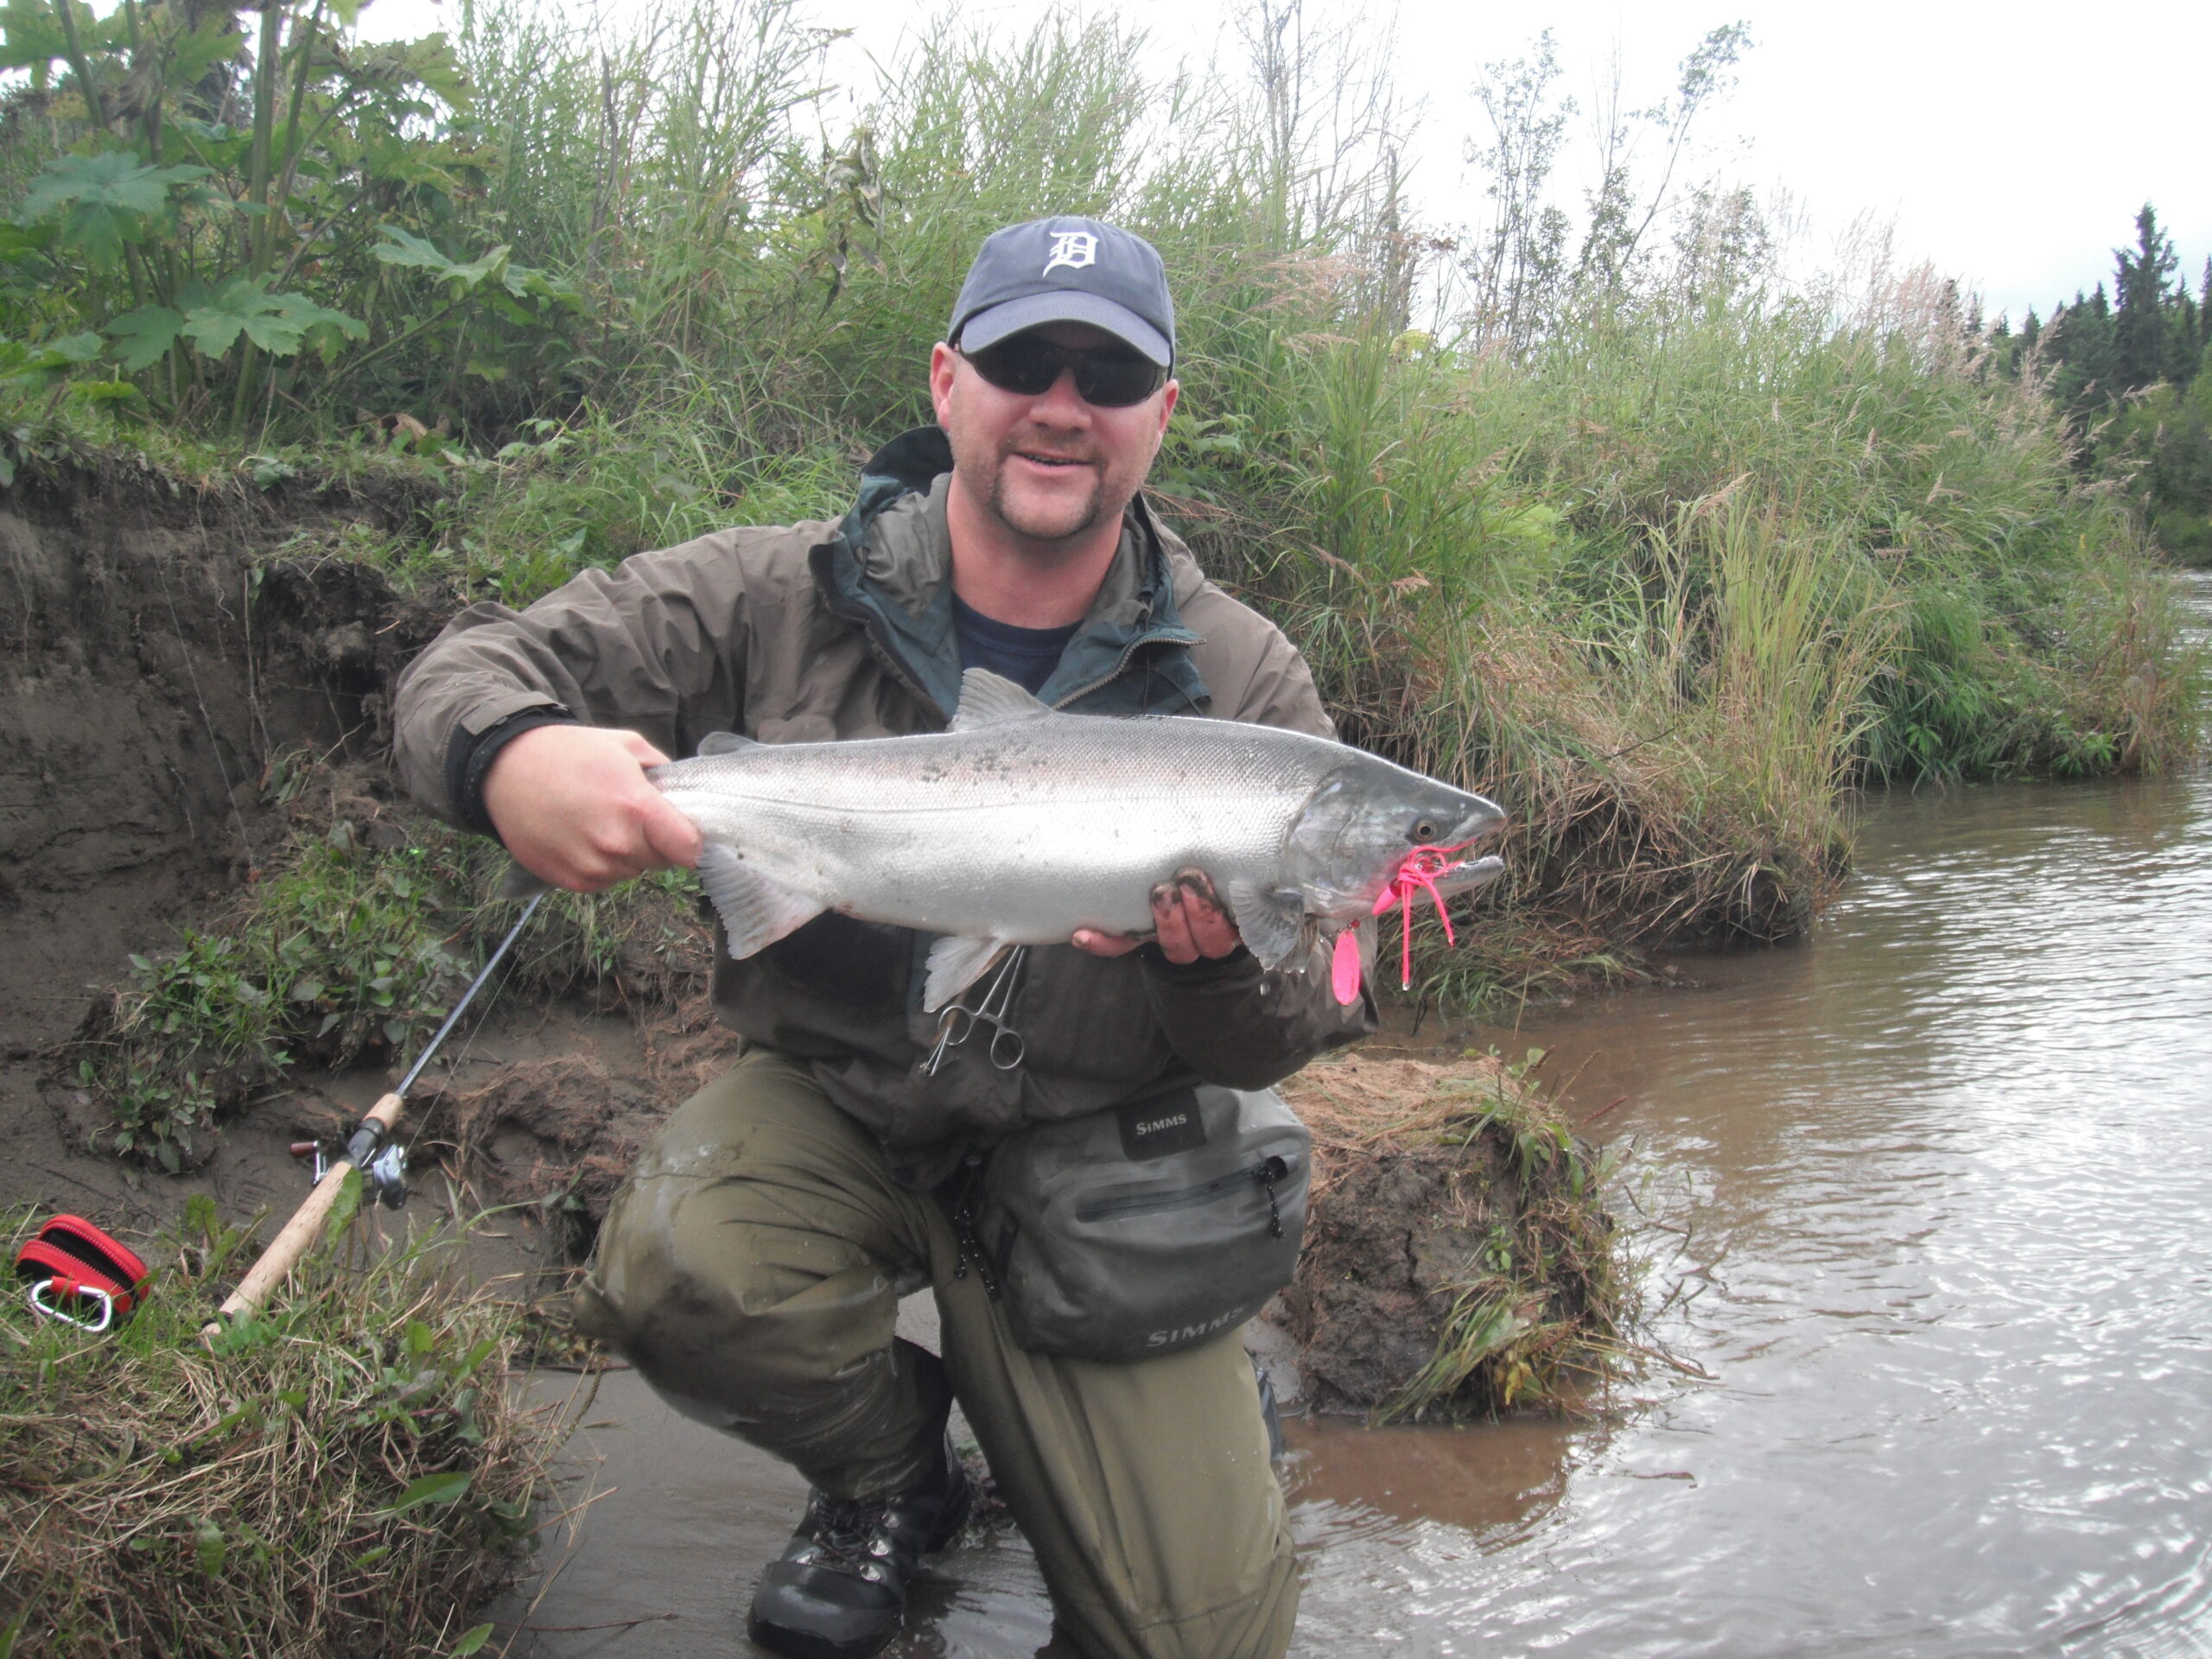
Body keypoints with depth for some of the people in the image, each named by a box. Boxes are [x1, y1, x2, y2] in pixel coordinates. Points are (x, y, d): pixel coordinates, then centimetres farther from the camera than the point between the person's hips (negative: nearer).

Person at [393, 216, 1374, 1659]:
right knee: (674, 1269, -32)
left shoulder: (1245, 683, -6)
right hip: (835, 1113, 1)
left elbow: (1284, 1042, -2)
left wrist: (1221, 965, -28)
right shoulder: (778, 599, -8)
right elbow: (476, 663, -6)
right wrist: (510, 755, -31)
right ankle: (888, 1474, 4)